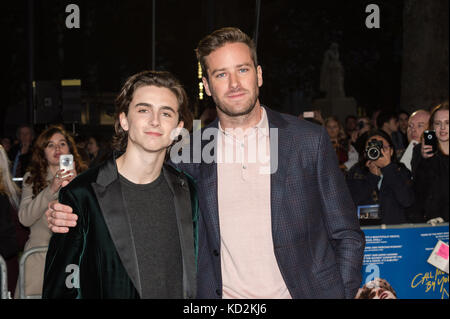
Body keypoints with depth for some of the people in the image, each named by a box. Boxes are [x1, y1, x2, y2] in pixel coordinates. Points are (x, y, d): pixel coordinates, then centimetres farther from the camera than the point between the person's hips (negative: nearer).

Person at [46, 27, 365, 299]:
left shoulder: (310, 140, -2)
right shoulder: (191, 154, 2)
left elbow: (347, 236, 2)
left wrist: (344, 293, -9)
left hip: (306, 290, -1)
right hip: (225, 296, 1)